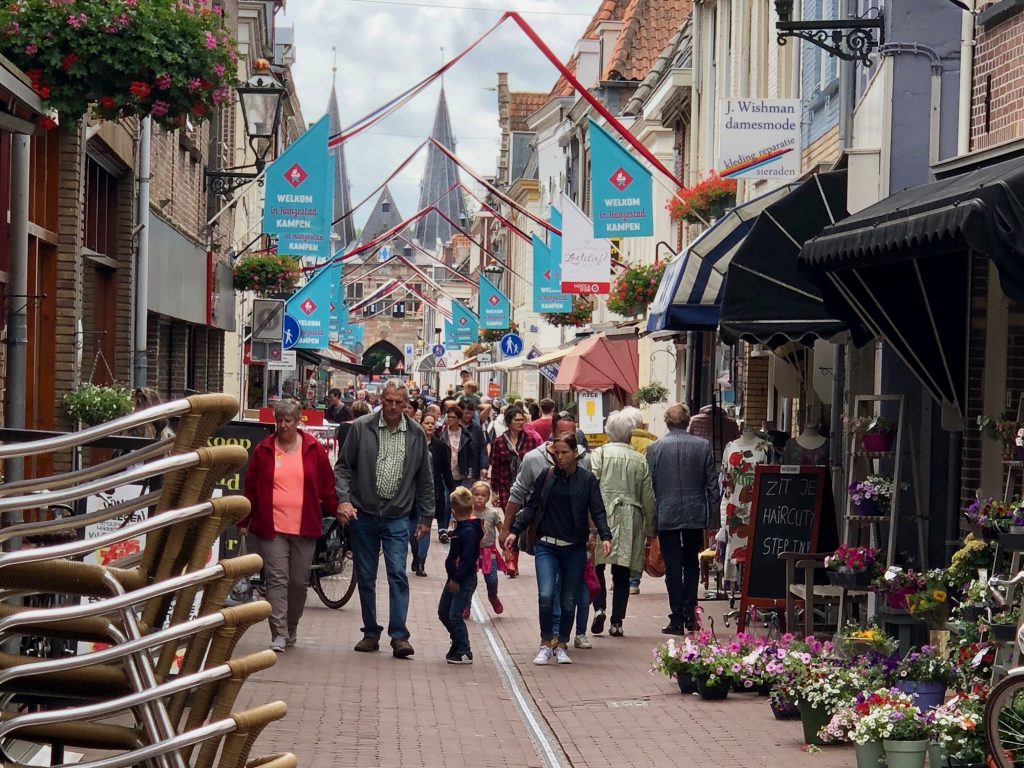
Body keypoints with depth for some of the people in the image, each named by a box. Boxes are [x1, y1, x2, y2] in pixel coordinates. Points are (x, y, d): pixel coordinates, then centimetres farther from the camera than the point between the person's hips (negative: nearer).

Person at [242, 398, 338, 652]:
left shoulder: (313, 449, 4)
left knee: (299, 581, 8)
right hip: (271, 527, -1)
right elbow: (250, 488, 8)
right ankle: (279, 634, -10)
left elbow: (327, 485, 9)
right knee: (277, 579, -8)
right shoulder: (264, 449, 4)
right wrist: (243, 522, 6)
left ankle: (291, 629, 26)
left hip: (305, 528, 1)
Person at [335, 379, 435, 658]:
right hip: (363, 515, 0)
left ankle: (399, 636, -8)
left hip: (397, 518, 0)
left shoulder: (416, 434, 2)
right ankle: (371, 633, 17)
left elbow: (424, 478, 10)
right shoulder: (361, 427, -3)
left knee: (398, 575, -9)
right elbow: (343, 467, 1)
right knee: (365, 578, 7)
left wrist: (427, 516, 10)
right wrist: (344, 499, -13)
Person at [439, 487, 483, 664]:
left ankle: (465, 653, -1)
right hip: (455, 578, 10)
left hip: (465, 580, -10)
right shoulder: (461, 527, 9)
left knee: (455, 615, -9)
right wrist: (452, 578, 13)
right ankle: (457, 644, 31)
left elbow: (468, 559, -24)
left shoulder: (469, 531, -21)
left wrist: (456, 579, -22)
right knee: (443, 612, 17)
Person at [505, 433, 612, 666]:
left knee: (568, 601, 6)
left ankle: (562, 646, 23)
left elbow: (597, 511, -2)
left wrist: (605, 536, -17)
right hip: (547, 546, 0)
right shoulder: (546, 476, 4)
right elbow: (531, 507, 7)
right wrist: (515, 531, -4)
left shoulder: (587, 479, 1)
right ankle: (546, 644, 0)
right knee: (546, 595, -15)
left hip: (575, 548, 0)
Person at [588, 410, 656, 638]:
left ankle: (599, 607, -10)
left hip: (602, 517, -2)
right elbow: (648, 498, 8)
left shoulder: (599, 455, -2)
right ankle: (617, 621, 5)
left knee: (596, 567, 10)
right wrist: (650, 529, 18)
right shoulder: (640, 461, 5)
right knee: (622, 573, 7)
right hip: (629, 521, 2)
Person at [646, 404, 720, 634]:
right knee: (691, 564, 17)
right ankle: (690, 614, 12)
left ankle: (677, 619, 0)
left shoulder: (654, 448, -4)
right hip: (695, 515, 2)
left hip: (666, 516, -2)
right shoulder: (703, 446, -1)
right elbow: (712, 484, 0)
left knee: (673, 567, 2)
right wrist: (712, 518, 6)